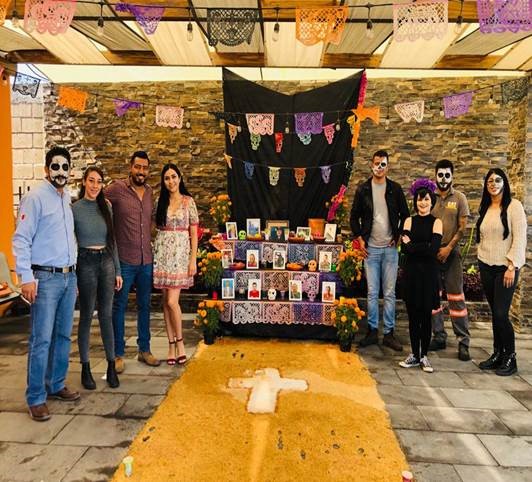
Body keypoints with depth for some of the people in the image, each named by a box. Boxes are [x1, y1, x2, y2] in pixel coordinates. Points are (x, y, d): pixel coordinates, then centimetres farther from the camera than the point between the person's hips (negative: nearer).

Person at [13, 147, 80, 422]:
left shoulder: (67, 199, 12)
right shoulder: (36, 197, -8)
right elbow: (21, 239, -12)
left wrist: (73, 272, 16)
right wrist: (26, 278, -16)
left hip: (69, 277, 7)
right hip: (46, 278, -7)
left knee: (63, 336, 13)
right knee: (41, 340, -3)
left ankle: (56, 386, 27)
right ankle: (36, 398, 9)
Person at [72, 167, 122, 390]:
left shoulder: (106, 207, 9)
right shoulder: (74, 209, -4)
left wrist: (117, 270, 10)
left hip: (107, 262, 4)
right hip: (86, 263, -3)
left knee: (106, 315, 7)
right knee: (86, 316, 5)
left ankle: (111, 365, 16)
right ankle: (85, 367, 18)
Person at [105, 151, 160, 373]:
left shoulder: (150, 192, 9)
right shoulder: (117, 189, -8)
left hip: (146, 260, 5)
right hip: (124, 260, -5)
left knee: (144, 306, 13)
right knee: (119, 306, 5)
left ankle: (144, 350, 27)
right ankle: (118, 354, 18)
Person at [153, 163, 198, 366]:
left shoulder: (188, 201, 1)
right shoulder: (160, 202, 9)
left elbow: (194, 233, 0)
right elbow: (156, 227, 14)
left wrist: (193, 259, -5)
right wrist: (153, 251, 1)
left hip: (180, 253, -3)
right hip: (161, 252, 4)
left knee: (172, 301, -10)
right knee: (165, 300, 6)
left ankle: (179, 341, 10)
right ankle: (171, 344, 16)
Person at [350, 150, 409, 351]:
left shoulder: (395, 189, 4)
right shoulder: (363, 189, 5)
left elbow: (405, 215, 10)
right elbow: (354, 217, 9)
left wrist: (398, 236, 0)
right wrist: (360, 239, 1)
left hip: (390, 248, 0)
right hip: (370, 248, 0)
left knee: (390, 293, 4)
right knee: (372, 293, 4)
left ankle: (389, 333, 12)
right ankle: (372, 331, 15)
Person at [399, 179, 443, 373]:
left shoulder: (436, 222, 2)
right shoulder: (410, 221, 8)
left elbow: (434, 249, -12)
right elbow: (405, 247, -5)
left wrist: (412, 245, -6)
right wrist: (424, 248, -15)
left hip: (429, 273, -2)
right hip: (412, 272, 2)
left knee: (426, 315, 2)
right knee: (413, 315, 6)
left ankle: (424, 356, 15)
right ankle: (414, 354, 18)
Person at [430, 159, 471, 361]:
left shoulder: (459, 198, 2)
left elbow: (462, 227, -2)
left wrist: (448, 248, -11)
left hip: (451, 253, -2)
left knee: (456, 297, -2)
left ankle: (463, 342, 5)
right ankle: (439, 337, 19)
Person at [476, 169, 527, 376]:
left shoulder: (514, 206, -6)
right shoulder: (485, 208, 12)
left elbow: (520, 238, -11)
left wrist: (512, 267, -15)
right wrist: (481, 262, 13)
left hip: (505, 267, -5)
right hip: (486, 266, 5)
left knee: (501, 313, -7)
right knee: (494, 312, 10)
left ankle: (510, 358, 9)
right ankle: (497, 353, 20)